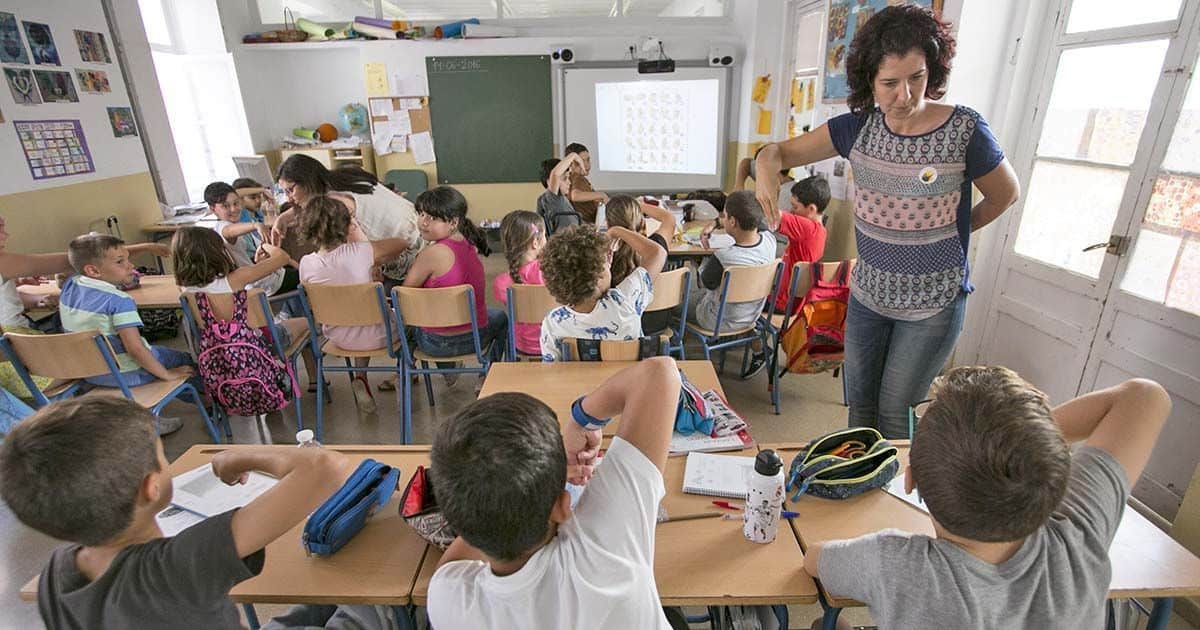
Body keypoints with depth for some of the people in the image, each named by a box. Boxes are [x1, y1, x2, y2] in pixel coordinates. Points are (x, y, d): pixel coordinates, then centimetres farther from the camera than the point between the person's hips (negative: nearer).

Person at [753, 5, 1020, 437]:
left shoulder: (964, 129, -14)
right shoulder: (859, 126, -5)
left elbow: (1005, 195, 0)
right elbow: (782, 152, -7)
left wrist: (948, 234, 8)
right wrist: (766, 166, -30)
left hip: (933, 304, -3)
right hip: (868, 293, 4)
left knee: (894, 411, 8)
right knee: (859, 403, 17)